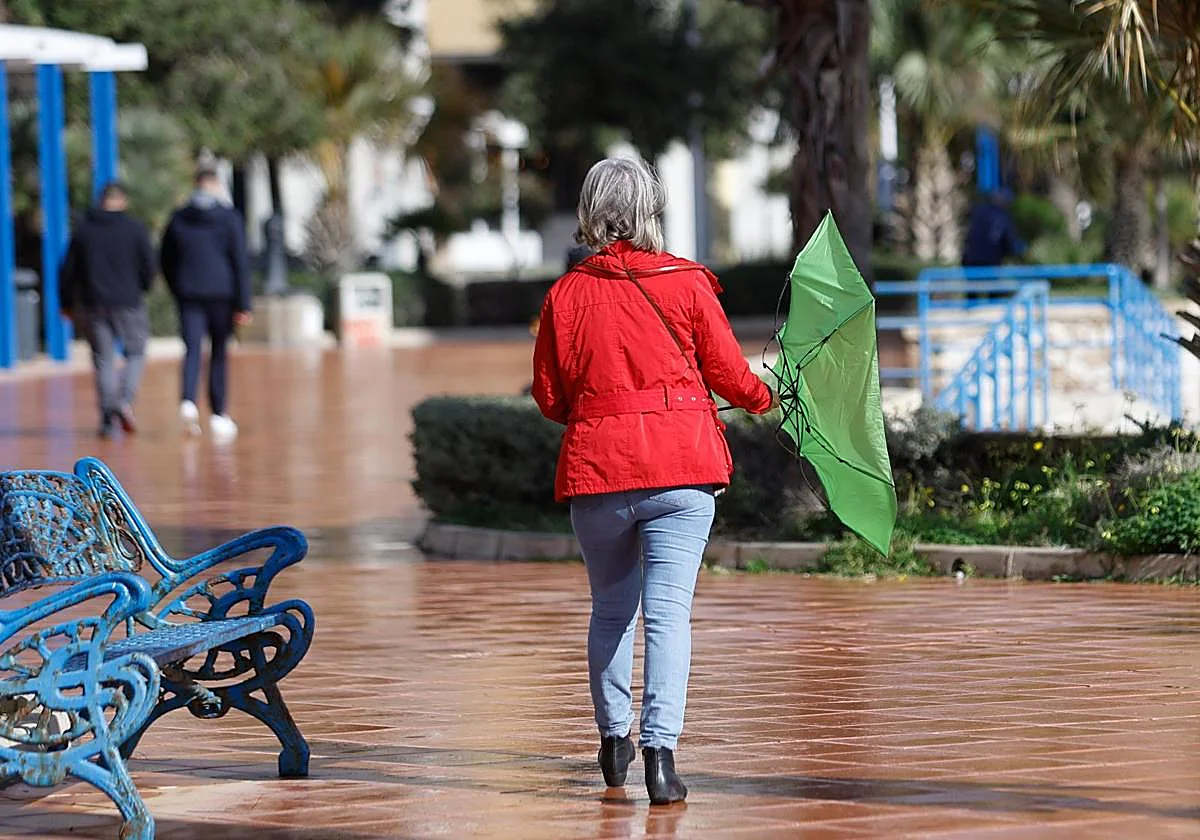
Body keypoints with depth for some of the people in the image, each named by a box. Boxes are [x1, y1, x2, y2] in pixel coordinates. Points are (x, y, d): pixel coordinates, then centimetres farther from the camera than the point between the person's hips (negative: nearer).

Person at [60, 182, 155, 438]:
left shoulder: (83, 228, 4)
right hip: (127, 302, -2)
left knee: (103, 359, 7)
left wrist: (68, 303, 17)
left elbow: (68, 270, 6)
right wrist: (141, 288, 18)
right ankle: (125, 400, -13)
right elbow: (149, 266, -3)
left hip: (92, 304, 2)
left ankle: (107, 417, 0)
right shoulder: (134, 229, -3)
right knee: (135, 353, 11)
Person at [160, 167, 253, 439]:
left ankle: (188, 401, -27)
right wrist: (243, 304, -7)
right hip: (222, 292, -1)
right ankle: (218, 414, 12)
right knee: (219, 353, 9)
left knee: (192, 349, -3)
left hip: (188, 294, 1)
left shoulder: (178, 219, 6)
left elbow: (167, 263, 11)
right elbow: (240, 262, -7)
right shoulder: (229, 218, -3)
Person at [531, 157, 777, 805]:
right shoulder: (687, 284, -1)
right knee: (668, 609, -6)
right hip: (681, 467, -2)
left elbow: (549, 397, 8)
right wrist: (764, 399, 25)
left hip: (594, 468, 2)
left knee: (610, 608, 19)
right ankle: (660, 750, -17)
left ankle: (614, 738, 30)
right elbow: (730, 375, 4)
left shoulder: (566, 294, 2)